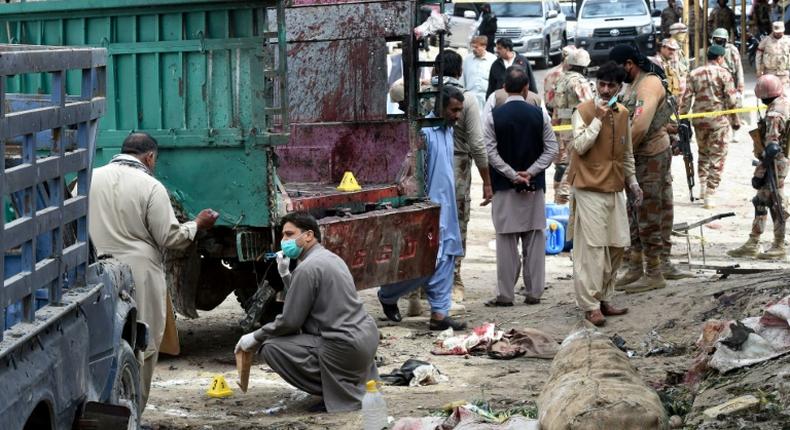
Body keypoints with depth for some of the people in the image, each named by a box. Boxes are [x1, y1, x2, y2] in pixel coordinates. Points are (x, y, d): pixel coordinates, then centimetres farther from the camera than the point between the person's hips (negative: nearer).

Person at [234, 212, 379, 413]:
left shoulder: (307, 268, -13)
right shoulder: (332, 258, 16)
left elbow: (290, 321, -11)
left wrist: (255, 338, 1)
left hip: (344, 348, -10)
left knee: (271, 348, -3)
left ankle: (336, 392, -4)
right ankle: (362, 381, 18)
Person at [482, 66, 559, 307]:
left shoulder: (494, 116, -5)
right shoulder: (539, 115, 0)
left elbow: (491, 152, -9)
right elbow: (551, 149, -3)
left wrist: (512, 175, -8)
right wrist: (530, 172, -7)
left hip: (504, 187, -1)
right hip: (534, 187, 1)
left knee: (506, 240, 2)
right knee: (534, 239, 7)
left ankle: (506, 294, 2)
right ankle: (534, 292, 9)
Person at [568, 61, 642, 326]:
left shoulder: (622, 114, 11)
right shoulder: (583, 111, -7)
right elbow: (580, 146, -18)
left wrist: (633, 183, 18)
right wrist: (598, 118, -19)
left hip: (615, 189, 7)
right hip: (590, 190, -7)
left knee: (617, 246, 8)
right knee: (592, 249, -9)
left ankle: (604, 299, 19)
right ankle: (591, 305, -7)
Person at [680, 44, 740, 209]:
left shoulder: (694, 74, 3)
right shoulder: (723, 74, -7)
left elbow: (686, 98, 0)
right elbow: (731, 100, -8)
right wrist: (735, 121, 2)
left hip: (699, 120, 4)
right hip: (719, 121, -4)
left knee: (703, 153, 23)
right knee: (717, 157, 2)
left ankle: (703, 187, 18)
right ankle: (709, 195, -3)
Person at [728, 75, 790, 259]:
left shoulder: (774, 115, -24)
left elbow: (771, 147, -25)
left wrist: (762, 172, -21)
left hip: (774, 163, -10)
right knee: (761, 201, 14)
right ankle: (752, 244, 20)